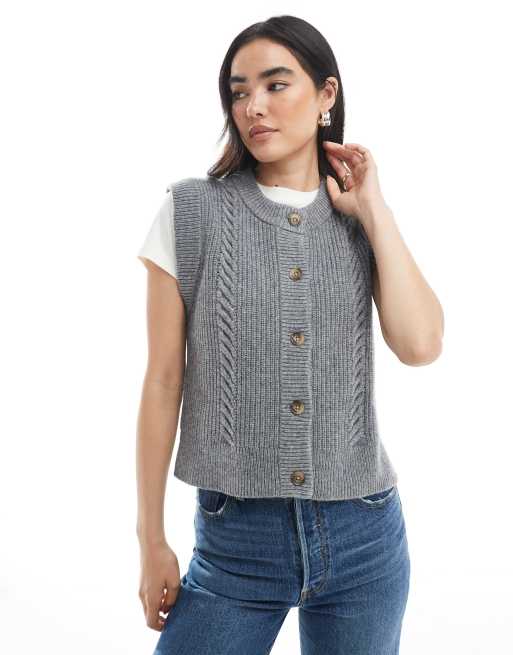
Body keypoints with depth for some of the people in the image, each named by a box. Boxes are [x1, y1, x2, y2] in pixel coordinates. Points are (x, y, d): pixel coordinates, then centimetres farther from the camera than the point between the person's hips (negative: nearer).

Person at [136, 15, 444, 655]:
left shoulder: (365, 225, 4)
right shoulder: (191, 213, -2)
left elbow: (420, 344, -12)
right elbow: (163, 382, -1)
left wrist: (372, 210, -5)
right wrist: (151, 540, 0)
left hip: (363, 536, 2)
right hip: (234, 536, -1)